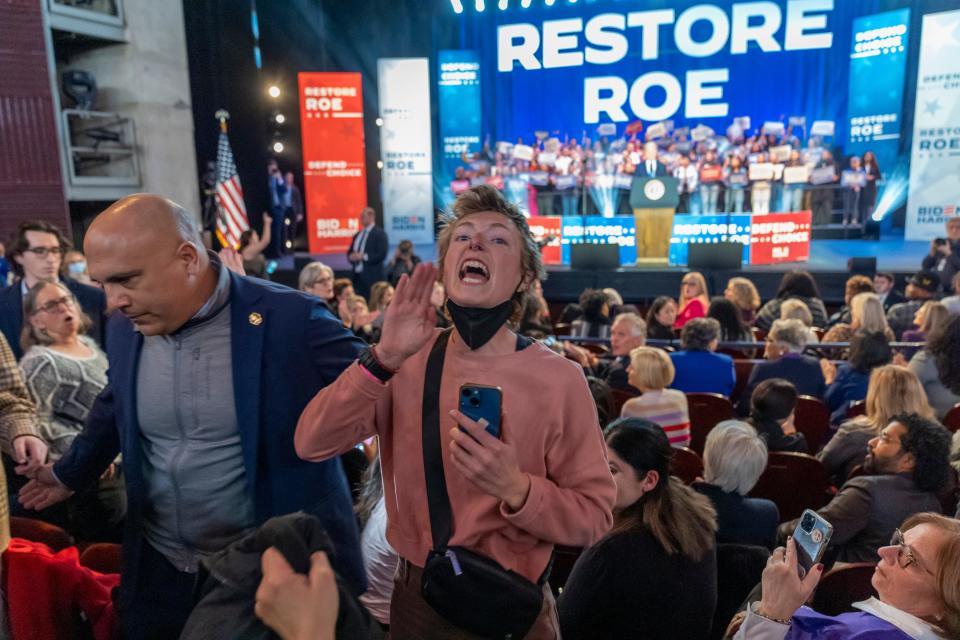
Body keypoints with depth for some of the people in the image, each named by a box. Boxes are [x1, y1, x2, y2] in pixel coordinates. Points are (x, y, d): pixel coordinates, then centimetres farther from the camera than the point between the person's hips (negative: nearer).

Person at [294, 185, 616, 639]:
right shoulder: (409, 360, -7)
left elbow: (594, 518, -13)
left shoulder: (558, 379, -16)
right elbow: (312, 445, -14)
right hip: (413, 596, 3)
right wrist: (383, 358, -26)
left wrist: (516, 489, -30)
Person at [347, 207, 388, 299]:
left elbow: (382, 254, -12)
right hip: (357, 275, 6)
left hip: (372, 276, -6)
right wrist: (352, 256, -2)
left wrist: (363, 256, -15)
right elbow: (349, 252, 21)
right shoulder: (357, 235, 18)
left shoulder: (380, 233, -3)